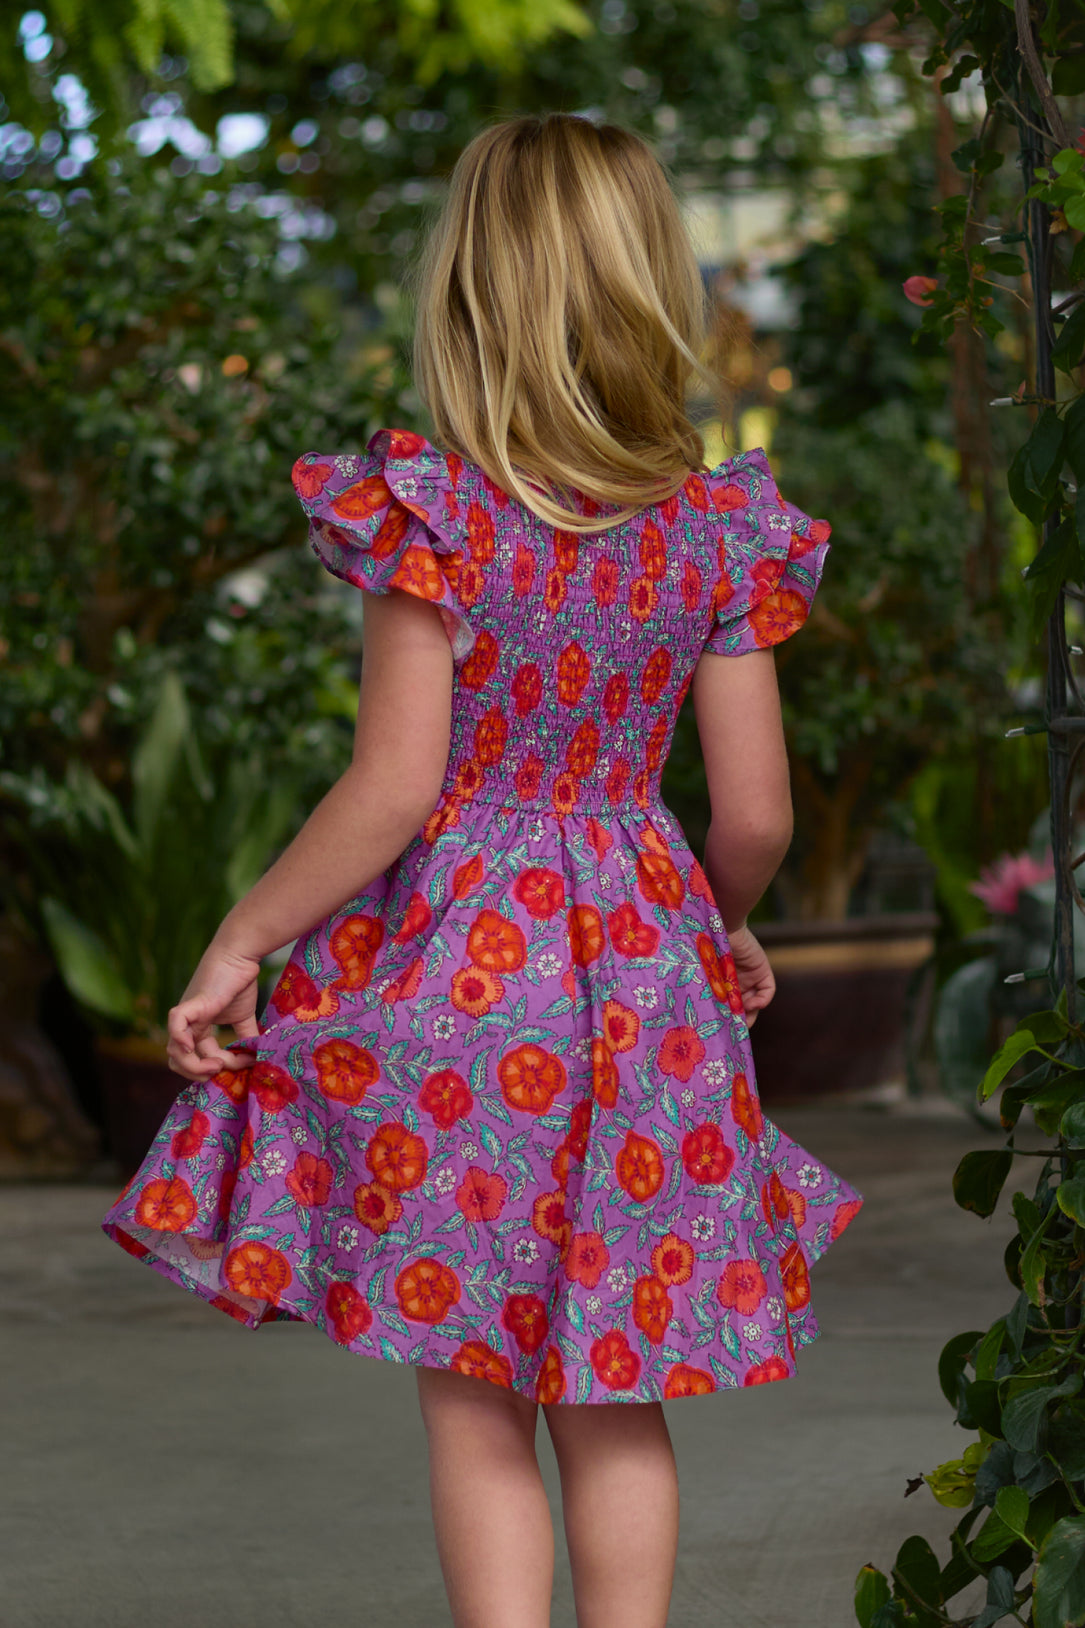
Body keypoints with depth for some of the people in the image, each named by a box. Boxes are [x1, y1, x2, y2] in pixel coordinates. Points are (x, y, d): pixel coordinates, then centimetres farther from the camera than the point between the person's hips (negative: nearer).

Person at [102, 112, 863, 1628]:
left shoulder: (431, 512, -13)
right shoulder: (719, 530, -2)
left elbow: (394, 791, -17)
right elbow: (756, 813, 0)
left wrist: (239, 944, -6)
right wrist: (724, 928, 21)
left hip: (456, 964, -4)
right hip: (639, 982, 4)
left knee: (471, 1402, 5)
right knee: (617, 1400, 13)